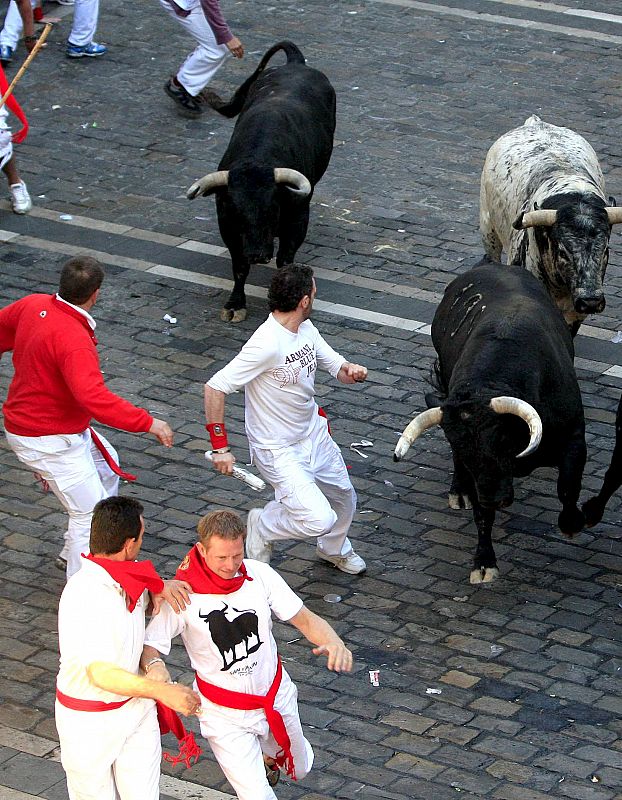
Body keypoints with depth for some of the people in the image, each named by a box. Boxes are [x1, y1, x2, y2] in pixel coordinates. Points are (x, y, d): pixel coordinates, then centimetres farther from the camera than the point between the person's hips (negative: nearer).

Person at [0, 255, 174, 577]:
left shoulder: (33, 305, -5)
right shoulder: (73, 339, -32)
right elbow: (94, 397, -42)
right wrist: (147, 422, -37)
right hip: (49, 441, -10)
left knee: (107, 464, 28)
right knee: (90, 515, -4)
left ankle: (73, 552, 38)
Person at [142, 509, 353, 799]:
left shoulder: (259, 574, -13)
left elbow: (304, 618, -10)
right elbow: (148, 646, -23)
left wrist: (332, 641, -31)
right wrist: (154, 665, -47)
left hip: (277, 696, 4)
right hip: (224, 715, -4)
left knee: (298, 768, 27)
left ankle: (266, 756, 61)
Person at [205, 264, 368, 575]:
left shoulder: (306, 329, -3)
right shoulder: (267, 344, -30)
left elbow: (335, 365, 9)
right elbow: (215, 387, -28)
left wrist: (349, 370, -16)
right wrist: (220, 447, -26)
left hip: (314, 433, 9)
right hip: (279, 451, -8)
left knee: (344, 498, 24)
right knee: (319, 520, -19)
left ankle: (334, 550, 56)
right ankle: (263, 526, 10)